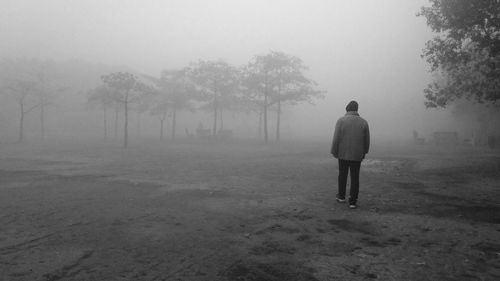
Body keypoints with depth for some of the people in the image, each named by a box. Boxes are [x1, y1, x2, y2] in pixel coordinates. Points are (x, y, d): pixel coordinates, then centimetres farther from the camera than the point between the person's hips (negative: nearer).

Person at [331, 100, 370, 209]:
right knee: (355, 178, 6)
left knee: (342, 175, 16)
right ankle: (353, 202, 8)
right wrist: (364, 152, 19)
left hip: (343, 154, -1)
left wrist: (334, 152, 0)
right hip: (357, 156, 1)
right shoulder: (364, 122, -1)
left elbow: (336, 138, -10)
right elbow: (367, 141, 5)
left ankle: (341, 196, 29)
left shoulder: (341, 120, -8)